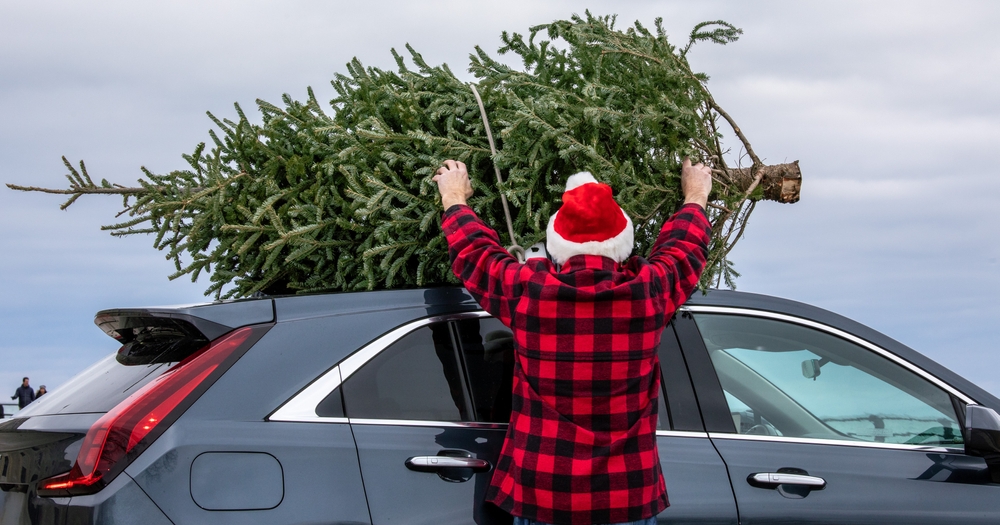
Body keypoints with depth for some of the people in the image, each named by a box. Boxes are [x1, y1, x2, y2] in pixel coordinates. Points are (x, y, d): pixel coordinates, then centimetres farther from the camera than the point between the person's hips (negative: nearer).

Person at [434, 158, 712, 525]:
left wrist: (455, 200, 32)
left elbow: (473, 251, 12)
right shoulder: (649, 289, -7)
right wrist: (695, 198, 37)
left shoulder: (525, 289, -10)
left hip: (540, 494, 0)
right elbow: (682, 248, 16)